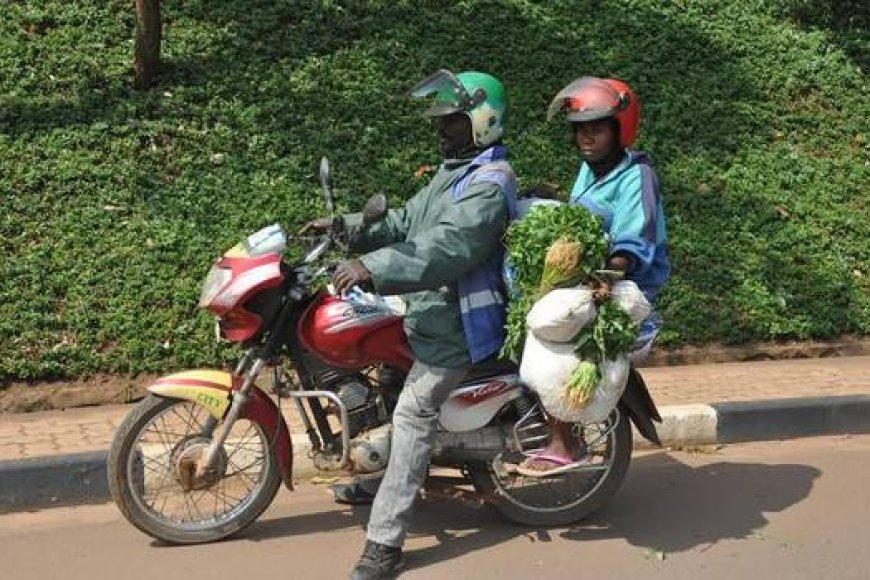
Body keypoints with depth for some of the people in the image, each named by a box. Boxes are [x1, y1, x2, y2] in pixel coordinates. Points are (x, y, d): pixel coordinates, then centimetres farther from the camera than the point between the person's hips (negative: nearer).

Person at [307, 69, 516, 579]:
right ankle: (399, 477, 36)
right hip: (431, 309, 11)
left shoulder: (489, 185, -18)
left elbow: (445, 251, -32)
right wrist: (347, 229, 7)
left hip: (455, 323, -11)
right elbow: (407, 222, 19)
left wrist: (373, 268, -40)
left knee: (414, 417, -14)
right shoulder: (458, 170, 17)